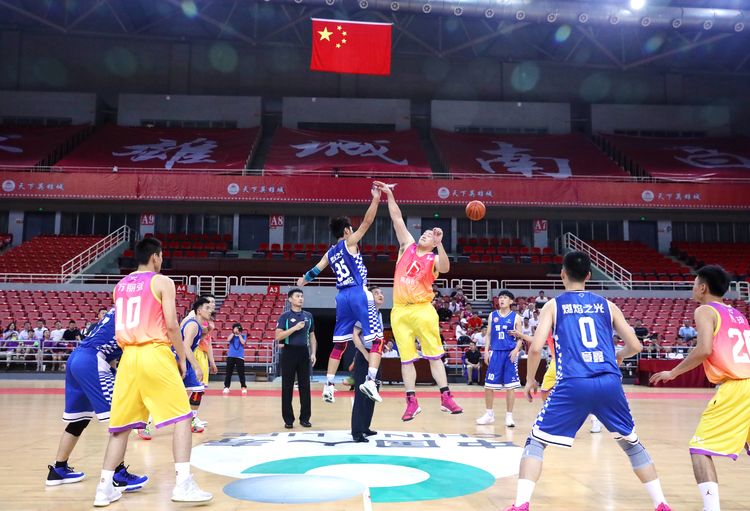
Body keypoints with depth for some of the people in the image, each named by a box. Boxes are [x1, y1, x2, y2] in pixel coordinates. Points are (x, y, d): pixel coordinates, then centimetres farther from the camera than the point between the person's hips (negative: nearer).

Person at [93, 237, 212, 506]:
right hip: (155, 354, -6)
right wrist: (182, 358, 2)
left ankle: (104, 487, 15)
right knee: (182, 417, -1)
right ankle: (183, 483, -9)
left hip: (128, 356, 6)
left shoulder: (120, 285, 16)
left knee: (121, 424, 14)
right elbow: (172, 325, -8)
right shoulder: (162, 282, -2)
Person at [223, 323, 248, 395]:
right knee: (229, 372, 3)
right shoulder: (231, 335, 9)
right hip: (230, 356, 2)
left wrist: (239, 334, -7)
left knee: (241, 372, -2)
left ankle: (244, 387, 5)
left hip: (240, 356, -2)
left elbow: (243, 342, -11)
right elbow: (228, 340, -10)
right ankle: (226, 387, 8)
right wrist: (233, 333, -8)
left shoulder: (243, 336, 6)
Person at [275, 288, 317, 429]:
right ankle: (288, 419, 10)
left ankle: (305, 418, 14)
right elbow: (278, 336, -12)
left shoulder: (308, 316, 10)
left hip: (304, 352, 4)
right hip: (289, 352, -4)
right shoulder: (285, 316, -4)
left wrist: (313, 353, 4)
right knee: (287, 387, 2)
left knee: (305, 386, 5)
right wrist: (295, 328, -20)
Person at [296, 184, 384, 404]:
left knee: (339, 344, 13)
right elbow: (366, 222, -9)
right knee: (377, 339, -4)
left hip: (342, 297, 7)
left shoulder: (330, 253, 16)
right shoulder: (349, 242, 0)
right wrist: (375, 199, -9)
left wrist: (301, 282, 36)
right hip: (359, 294, -6)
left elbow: (314, 272, 19)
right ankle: (370, 381, -19)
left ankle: (329, 385, 11)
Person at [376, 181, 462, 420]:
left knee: (434, 355, 0)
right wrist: (389, 195, 6)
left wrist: (439, 243, -31)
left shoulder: (434, 259, 1)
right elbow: (397, 219, 10)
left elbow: (445, 269, -23)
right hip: (400, 311, 3)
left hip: (422, 310, -3)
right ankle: (412, 402, 11)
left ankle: (446, 398, 6)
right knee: (406, 359, 5)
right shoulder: (408, 246, 12)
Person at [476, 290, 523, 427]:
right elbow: (488, 335, 12)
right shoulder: (492, 315, 10)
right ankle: (489, 414, 19)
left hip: (510, 353, -2)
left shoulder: (515, 317, 3)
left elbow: (520, 338, 2)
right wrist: (486, 351, 1)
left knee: (510, 386, 0)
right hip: (495, 352, 2)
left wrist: (516, 349, -15)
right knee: (489, 385, 4)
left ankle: (509, 416, 11)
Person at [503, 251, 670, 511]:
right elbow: (635, 346, 15)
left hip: (572, 384, -3)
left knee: (535, 442, 10)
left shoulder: (553, 305, 7)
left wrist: (530, 380, 12)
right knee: (632, 443, 25)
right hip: (609, 383, 3)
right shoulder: (607, 305, 16)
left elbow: (536, 347, -3)